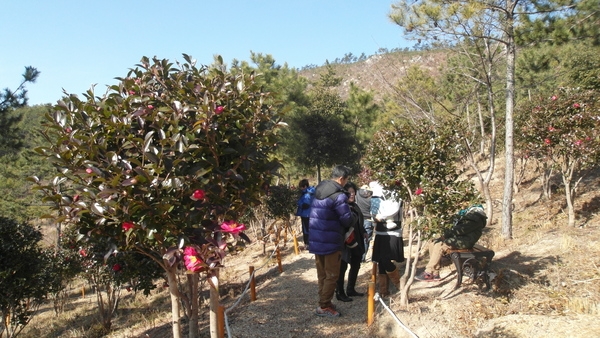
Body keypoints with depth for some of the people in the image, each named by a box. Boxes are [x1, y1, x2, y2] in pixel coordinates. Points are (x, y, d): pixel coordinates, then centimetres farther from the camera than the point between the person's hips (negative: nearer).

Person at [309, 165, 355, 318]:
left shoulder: (319, 191, 9)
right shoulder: (338, 195, -17)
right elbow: (347, 220, -16)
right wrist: (354, 217, 7)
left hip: (316, 239, 8)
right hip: (331, 241, -8)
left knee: (322, 274, 16)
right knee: (332, 275, 3)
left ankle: (324, 302, 25)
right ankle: (324, 306, 6)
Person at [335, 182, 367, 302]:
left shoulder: (354, 206, 10)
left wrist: (363, 233, 15)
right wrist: (347, 240, -24)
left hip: (356, 243, 9)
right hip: (345, 243, -9)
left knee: (356, 265, 17)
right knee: (342, 268, 2)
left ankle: (351, 289, 32)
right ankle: (340, 293, 14)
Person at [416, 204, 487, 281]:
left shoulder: (475, 218, -9)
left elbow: (463, 229, -20)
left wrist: (447, 234, -14)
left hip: (465, 241, -10)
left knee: (439, 246, -28)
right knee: (433, 244, -4)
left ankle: (428, 273, -25)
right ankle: (435, 274, -9)